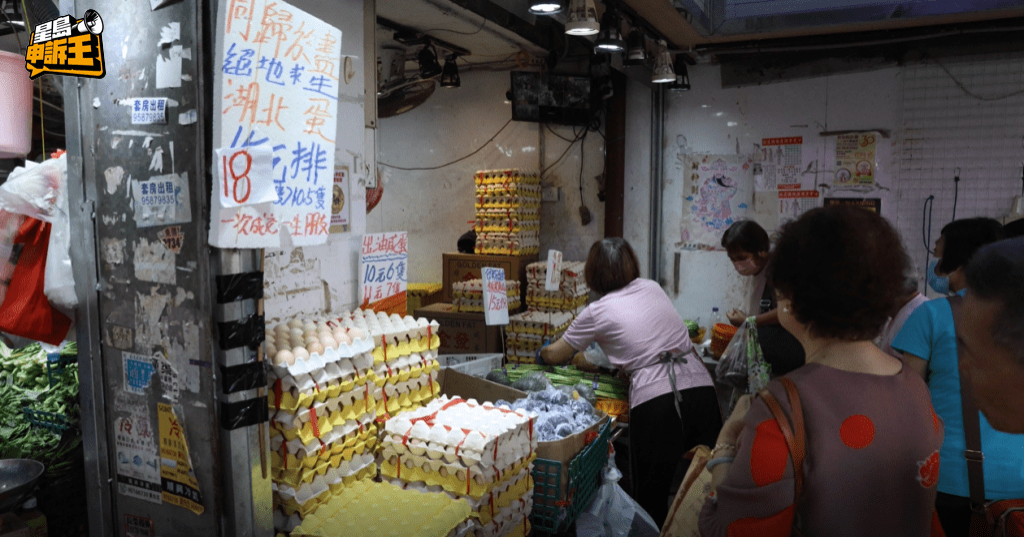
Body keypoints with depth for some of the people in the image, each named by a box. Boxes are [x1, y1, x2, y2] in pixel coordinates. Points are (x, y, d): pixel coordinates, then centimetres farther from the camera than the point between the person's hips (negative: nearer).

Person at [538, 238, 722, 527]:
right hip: (701, 387, 5)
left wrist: (542, 351, 39)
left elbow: (554, 355, 15)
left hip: (656, 400, -5)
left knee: (651, 497, 9)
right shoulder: (652, 288, 16)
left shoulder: (597, 312, 3)